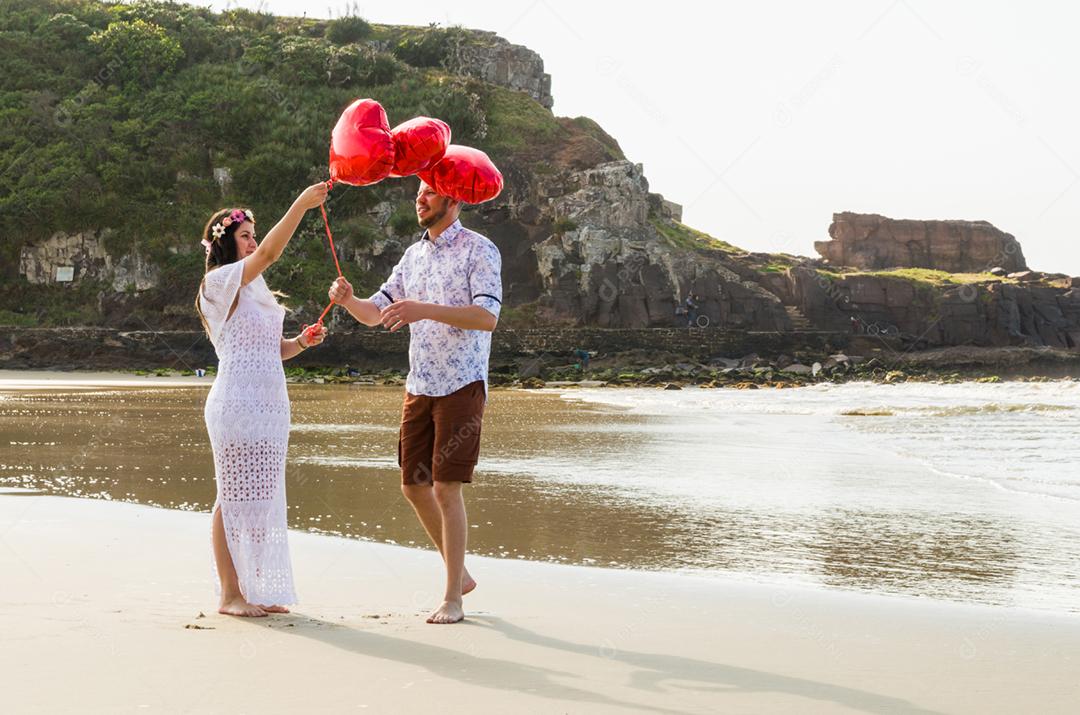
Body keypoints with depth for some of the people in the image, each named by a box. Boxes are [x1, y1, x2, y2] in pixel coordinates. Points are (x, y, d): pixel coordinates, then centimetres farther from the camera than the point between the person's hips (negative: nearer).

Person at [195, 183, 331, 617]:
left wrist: (302, 342, 3)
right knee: (234, 497, -5)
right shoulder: (220, 282, -5)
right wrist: (301, 204, -25)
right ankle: (230, 593, 0)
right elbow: (268, 253, -20)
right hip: (237, 401, -9)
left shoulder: (252, 291, 22)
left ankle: (256, 590, 15)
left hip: (269, 403, 9)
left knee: (260, 498, 9)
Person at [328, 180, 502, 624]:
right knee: (414, 486, 9)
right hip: (419, 386, 7)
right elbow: (376, 312, 14)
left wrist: (424, 310, -30)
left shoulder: (479, 251, -8)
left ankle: (453, 598, -1)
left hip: (461, 386, -7)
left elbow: (488, 317, -20)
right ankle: (459, 574, 25)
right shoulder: (414, 255, 15)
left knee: (446, 488, -10)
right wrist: (348, 300, -8)